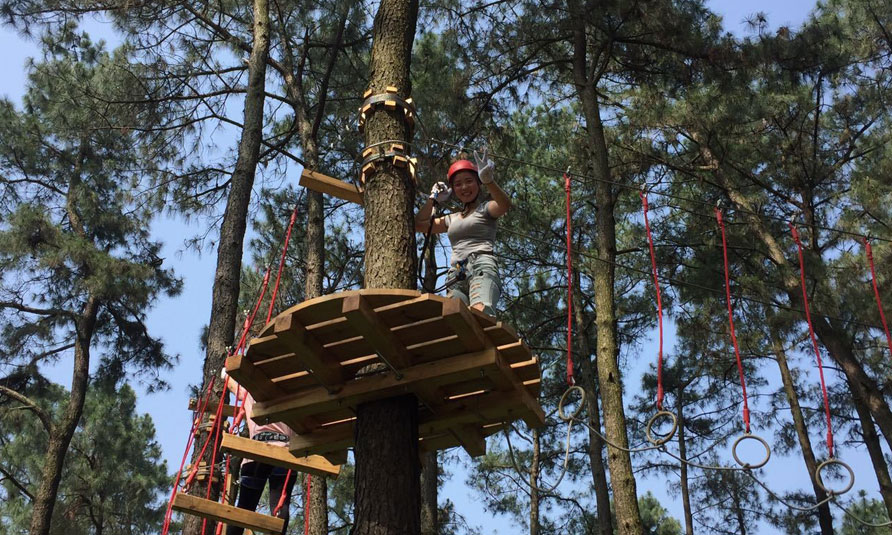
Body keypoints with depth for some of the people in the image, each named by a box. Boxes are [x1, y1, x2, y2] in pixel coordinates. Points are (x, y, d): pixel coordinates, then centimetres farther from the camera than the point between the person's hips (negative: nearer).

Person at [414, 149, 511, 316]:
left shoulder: (485, 208, 15)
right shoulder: (452, 219, 32)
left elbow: (505, 205, -9)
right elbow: (419, 224, 33)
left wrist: (489, 180, -27)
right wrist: (433, 199, 29)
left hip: (482, 268, -5)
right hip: (456, 275, 5)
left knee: (480, 313, -35)